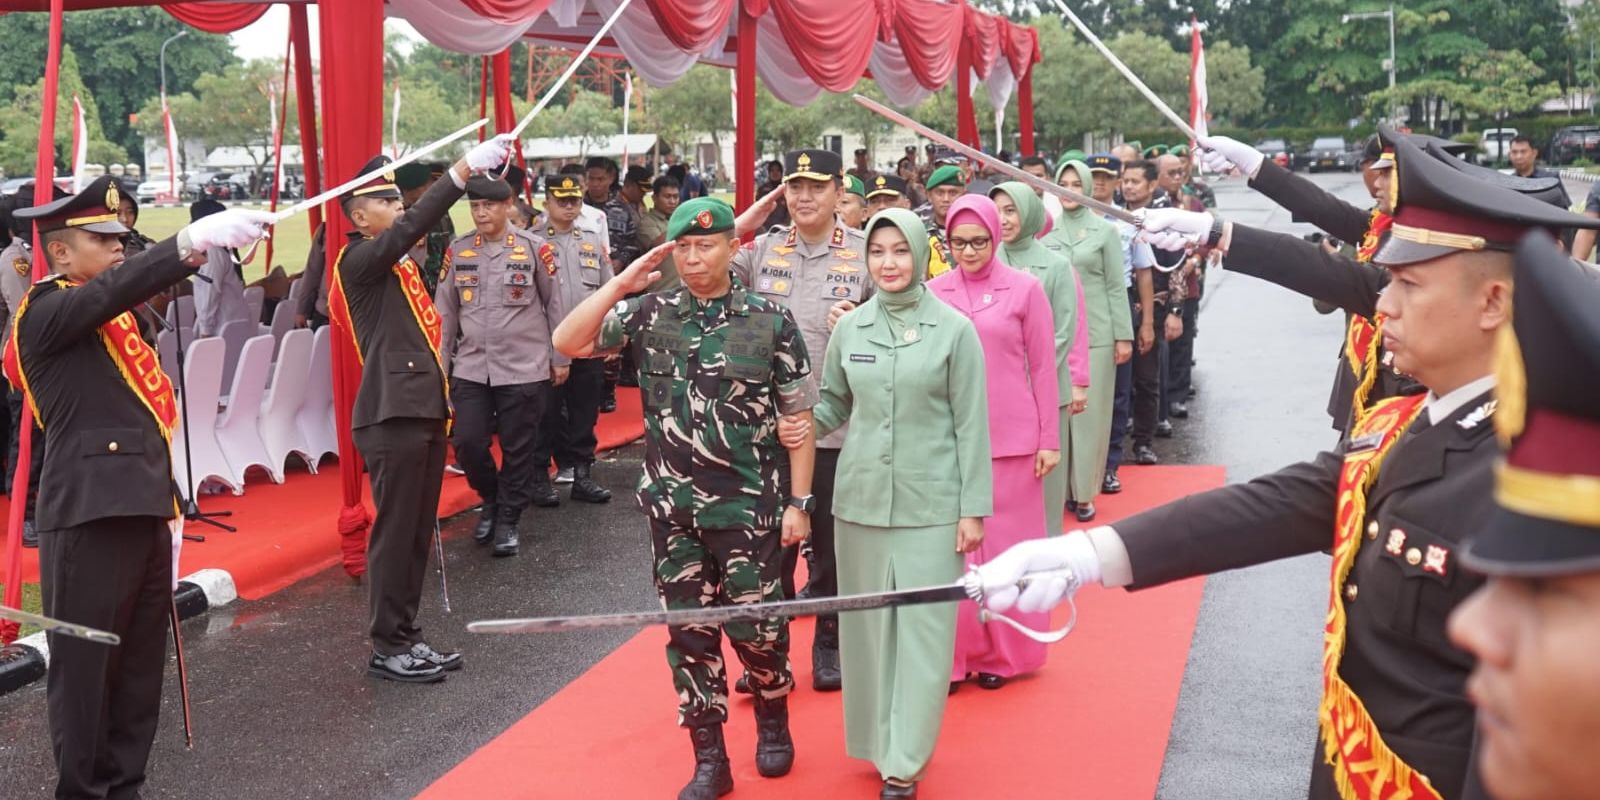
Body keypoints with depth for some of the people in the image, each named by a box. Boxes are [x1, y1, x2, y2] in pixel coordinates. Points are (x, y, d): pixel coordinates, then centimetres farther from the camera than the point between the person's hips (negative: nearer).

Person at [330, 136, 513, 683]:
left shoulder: (399, 264, 18)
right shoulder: (358, 261, -8)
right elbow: (411, 227, -25)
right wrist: (465, 168, -32)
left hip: (424, 411, 9)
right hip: (393, 417, -9)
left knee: (418, 532, 13)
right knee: (394, 532, -3)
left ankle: (406, 637, 22)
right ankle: (386, 649, 7)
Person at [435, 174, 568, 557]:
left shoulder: (534, 248, -4)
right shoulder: (457, 251, 3)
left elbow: (554, 306, 4)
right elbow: (445, 311, 9)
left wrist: (561, 358, 6)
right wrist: (440, 364, 9)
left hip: (524, 368, -2)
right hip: (471, 368, 2)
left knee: (518, 449, 4)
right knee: (467, 443, -2)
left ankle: (509, 519, 21)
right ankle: (490, 499, 26)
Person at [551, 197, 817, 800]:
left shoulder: (771, 320, -5)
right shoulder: (648, 313, 1)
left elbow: (798, 418, -2)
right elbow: (566, 343, -7)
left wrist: (799, 502, -4)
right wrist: (620, 284, -13)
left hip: (748, 506, -2)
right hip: (671, 506, 3)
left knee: (755, 626, 7)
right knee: (689, 632, 9)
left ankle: (773, 721, 37)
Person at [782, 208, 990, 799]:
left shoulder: (955, 329, -4)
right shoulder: (850, 328, 5)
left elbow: (971, 424, -3)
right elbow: (834, 402, 14)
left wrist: (973, 507, -6)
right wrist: (803, 426, -8)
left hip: (931, 505, -3)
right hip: (861, 499, 3)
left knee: (923, 629, 1)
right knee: (867, 626, 11)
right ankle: (875, 741, 28)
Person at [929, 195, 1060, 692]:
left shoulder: (1025, 289, -1)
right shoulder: (933, 293, 3)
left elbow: (1043, 368, 1)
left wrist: (1049, 440, -1)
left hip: (1011, 440, -1)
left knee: (1007, 546, 6)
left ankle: (1004, 653, 21)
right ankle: (957, 652, 17)